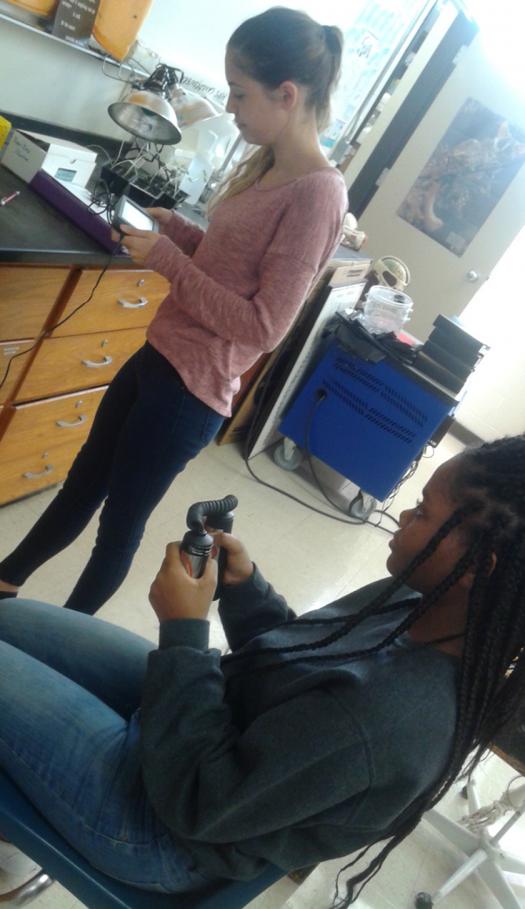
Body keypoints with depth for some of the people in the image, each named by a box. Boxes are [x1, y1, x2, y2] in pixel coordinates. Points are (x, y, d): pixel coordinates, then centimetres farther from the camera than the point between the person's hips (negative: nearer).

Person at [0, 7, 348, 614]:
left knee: (120, 522, 10)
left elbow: (265, 326, -22)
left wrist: (167, 259, -18)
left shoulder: (317, 193, -18)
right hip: (158, 356, 8)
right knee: (82, 484, 22)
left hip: (192, 389, -8)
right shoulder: (267, 165, 8)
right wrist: (176, 229, 3)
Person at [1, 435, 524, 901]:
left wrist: (183, 633, -23)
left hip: (162, 828, -7)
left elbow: (194, 803, -26)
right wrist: (244, 586, -9)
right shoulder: (421, 603, -11)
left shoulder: (383, 718, -37)